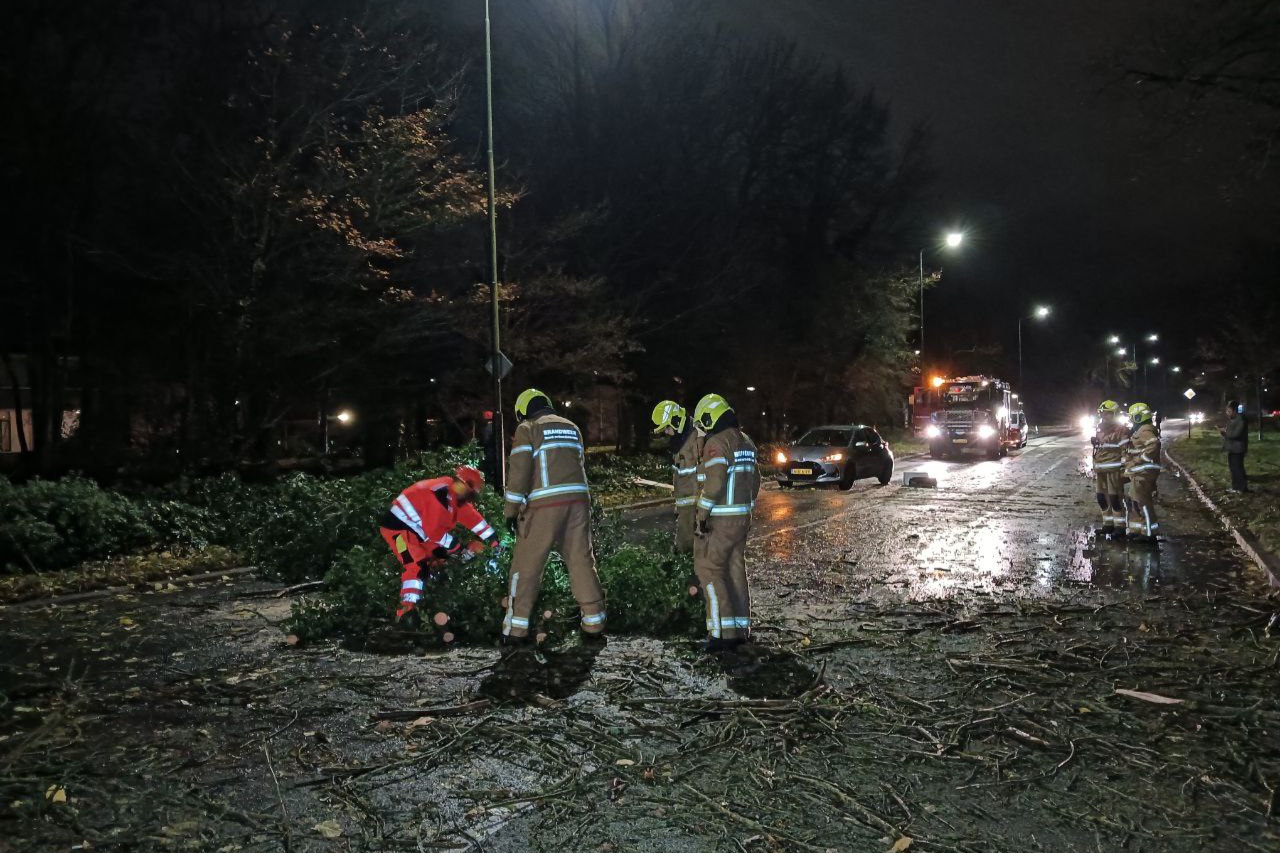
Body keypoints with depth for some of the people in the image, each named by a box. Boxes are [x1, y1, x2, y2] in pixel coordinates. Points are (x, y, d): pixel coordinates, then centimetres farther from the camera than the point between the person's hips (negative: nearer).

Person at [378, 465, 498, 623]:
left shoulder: (456, 496, 5)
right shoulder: (442, 495, -26)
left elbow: (474, 519, 12)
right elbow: (433, 530, -26)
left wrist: (495, 542, 12)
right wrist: (457, 546, -15)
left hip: (415, 528, 11)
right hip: (397, 526, -11)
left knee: (440, 554, 18)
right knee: (418, 564, -23)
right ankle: (407, 609, -26)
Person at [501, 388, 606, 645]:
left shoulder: (527, 429, 3)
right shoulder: (571, 428, 20)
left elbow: (519, 471, -5)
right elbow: (576, 465, 16)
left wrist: (511, 509, -2)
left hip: (544, 507, -5)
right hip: (578, 499, 5)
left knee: (526, 566, 3)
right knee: (582, 561, 8)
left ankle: (516, 630, 6)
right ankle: (594, 625, 11)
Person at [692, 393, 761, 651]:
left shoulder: (716, 442, -16)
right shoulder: (745, 442, 13)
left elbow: (713, 482, -24)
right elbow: (754, 481, 19)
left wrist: (701, 515, -17)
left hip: (718, 520, -9)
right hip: (742, 518, 9)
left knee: (709, 571, -3)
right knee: (736, 571, 13)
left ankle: (723, 632, -6)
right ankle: (741, 628, 18)